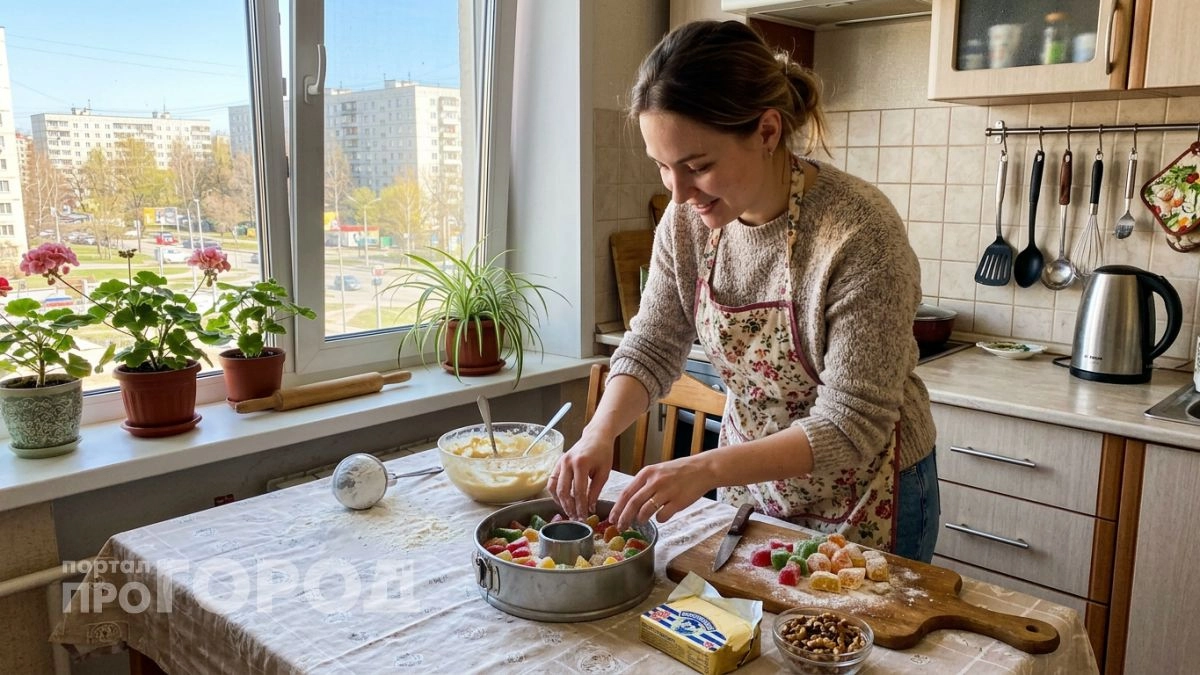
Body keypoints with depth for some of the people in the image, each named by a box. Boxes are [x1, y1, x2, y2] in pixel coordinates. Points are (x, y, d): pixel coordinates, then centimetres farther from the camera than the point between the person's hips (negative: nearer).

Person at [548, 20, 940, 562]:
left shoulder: (859, 233, -29)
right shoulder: (688, 218, -12)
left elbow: (851, 424, -26)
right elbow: (651, 347, -4)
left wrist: (708, 468, -36)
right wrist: (600, 432, -22)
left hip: (863, 499, -5)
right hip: (752, 475, 5)